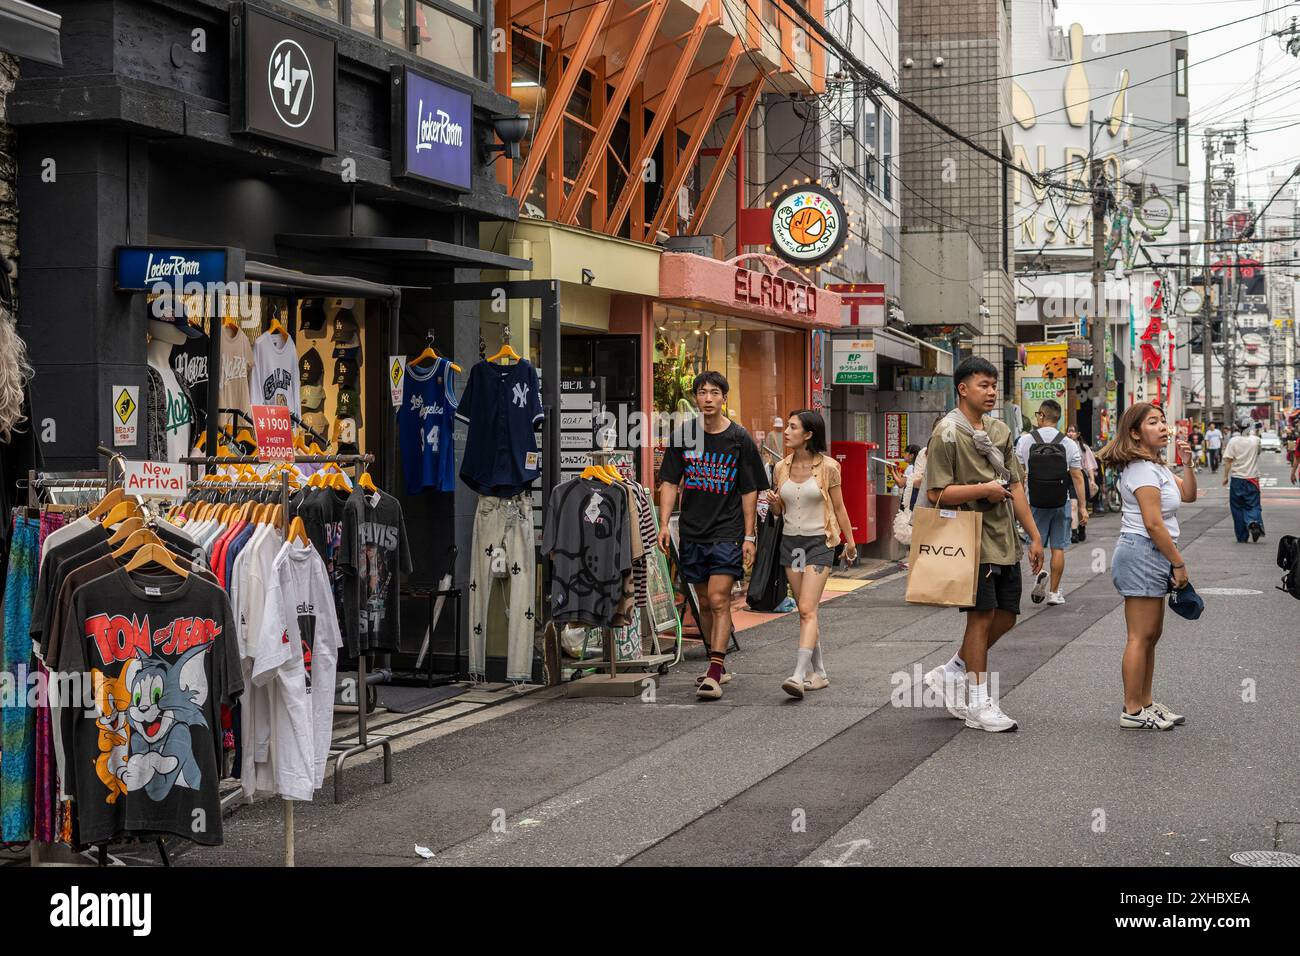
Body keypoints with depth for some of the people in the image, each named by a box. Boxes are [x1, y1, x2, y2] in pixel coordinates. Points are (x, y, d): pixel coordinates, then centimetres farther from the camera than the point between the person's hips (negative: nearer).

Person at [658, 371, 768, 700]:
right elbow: (670, 483, 7)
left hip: (727, 533, -4)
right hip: (692, 533, 4)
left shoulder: (739, 439, -1)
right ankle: (718, 667, 26)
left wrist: (749, 537, -2)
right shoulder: (683, 437, 5)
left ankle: (713, 675, -15)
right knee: (705, 603, 12)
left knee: (719, 600, -13)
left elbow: (750, 491, 1)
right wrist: (664, 524, -5)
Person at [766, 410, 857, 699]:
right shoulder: (781, 468, 5)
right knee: (805, 611, 10)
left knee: (808, 610, -15)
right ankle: (819, 672, 19)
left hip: (819, 542, -5)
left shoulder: (828, 467, -7)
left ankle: (799, 674, -23)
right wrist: (774, 503, -9)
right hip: (790, 541, 5)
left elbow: (838, 507, 3)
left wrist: (850, 541, 8)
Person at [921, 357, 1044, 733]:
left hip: (1005, 539, 8)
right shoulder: (947, 433, -10)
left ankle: (952, 673, 26)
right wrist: (984, 489, -16)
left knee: (1006, 616, 9)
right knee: (982, 615, -5)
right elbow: (937, 493, -15)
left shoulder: (1000, 430, 14)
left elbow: (1015, 486, 16)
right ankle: (978, 704, 5)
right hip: (972, 540, -8)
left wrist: (1035, 536, 13)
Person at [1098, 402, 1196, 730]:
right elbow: (1154, 523, -20)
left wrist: (1186, 463, 6)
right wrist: (1179, 563, -15)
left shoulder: (1156, 466, 16)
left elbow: (1188, 494, 21)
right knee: (1141, 637, -6)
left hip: (1151, 558, 11)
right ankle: (1132, 711, 0)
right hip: (1142, 554, -11)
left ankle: (1145, 702, 23)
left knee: (1151, 635, 15)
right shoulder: (1143, 469, -16)